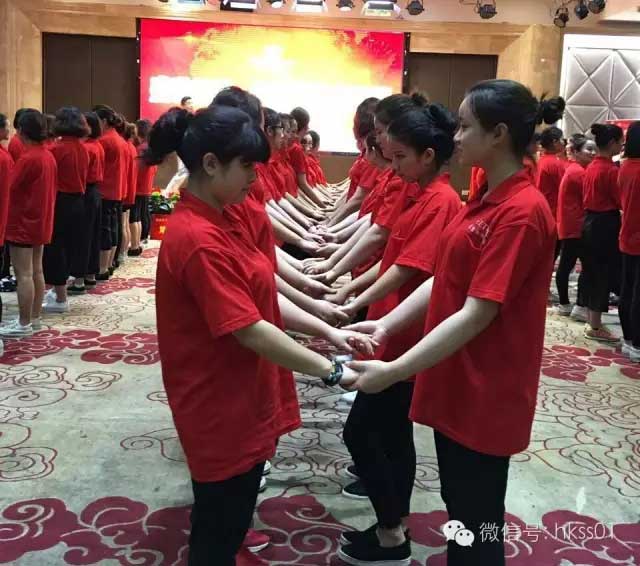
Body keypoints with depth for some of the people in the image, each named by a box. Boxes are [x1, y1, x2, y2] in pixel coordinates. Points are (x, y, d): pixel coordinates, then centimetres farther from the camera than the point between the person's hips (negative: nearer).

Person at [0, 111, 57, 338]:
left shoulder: (28, 158, -19)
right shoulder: (49, 156, 6)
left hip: (22, 224, -9)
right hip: (40, 222, 9)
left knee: (24, 274, -4)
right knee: (36, 271, 13)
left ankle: (24, 324, 1)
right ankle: (35, 318, 20)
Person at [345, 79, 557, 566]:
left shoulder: (522, 213, -22)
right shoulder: (487, 198, 8)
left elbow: (477, 314, -25)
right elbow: (444, 281, 9)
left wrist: (395, 371, -24)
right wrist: (386, 325, -1)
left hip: (485, 393, -9)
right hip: (455, 382, 9)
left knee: (477, 519, 9)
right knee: (458, 505, 23)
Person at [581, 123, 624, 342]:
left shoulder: (591, 167, 8)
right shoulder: (611, 170, -17)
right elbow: (621, 201, -14)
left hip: (590, 222, 9)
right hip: (606, 225, -9)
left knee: (591, 273, 14)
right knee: (604, 275, -1)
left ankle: (591, 321, 23)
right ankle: (595, 327, 5)